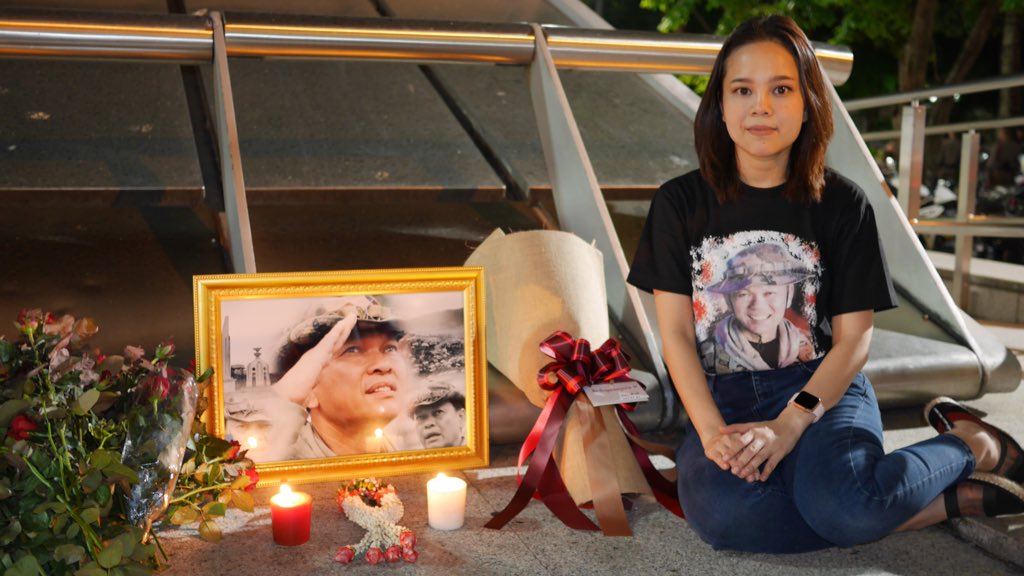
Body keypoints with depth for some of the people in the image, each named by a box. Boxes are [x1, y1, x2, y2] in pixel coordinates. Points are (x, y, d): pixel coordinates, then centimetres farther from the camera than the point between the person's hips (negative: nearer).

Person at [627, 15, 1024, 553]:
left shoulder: (842, 204, 2)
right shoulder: (679, 204, 3)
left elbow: (853, 337, -1)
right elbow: (676, 334, -1)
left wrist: (789, 426, -17)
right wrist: (712, 433, -15)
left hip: (821, 388, -1)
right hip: (721, 398, 2)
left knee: (841, 503, -34)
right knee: (721, 513, -32)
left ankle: (977, 445, -1)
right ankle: (955, 499, -16)